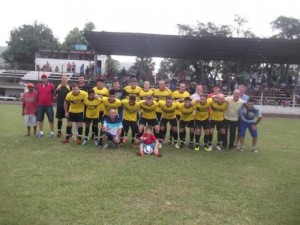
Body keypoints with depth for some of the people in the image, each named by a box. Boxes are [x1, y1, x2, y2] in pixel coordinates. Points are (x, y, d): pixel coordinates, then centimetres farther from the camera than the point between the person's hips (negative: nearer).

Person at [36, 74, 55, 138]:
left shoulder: (51, 86, -2)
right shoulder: (38, 86, 6)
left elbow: (54, 94, 6)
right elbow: (37, 94, 14)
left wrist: (52, 101, 4)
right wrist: (37, 102, 13)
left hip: (49, 105, -3)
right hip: (40, 105, 3)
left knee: (51, 120, 1)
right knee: (40, 119, 8)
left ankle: (52, 132, 12)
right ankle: (41, 132, 19)